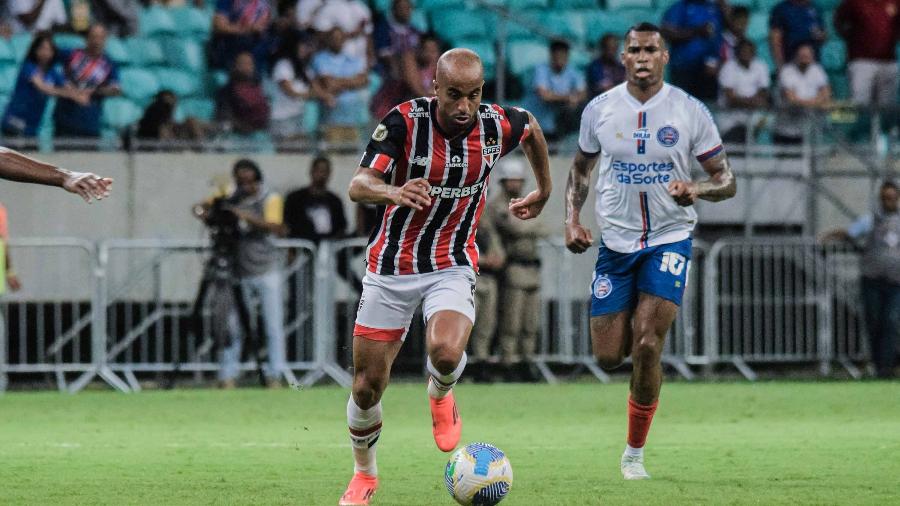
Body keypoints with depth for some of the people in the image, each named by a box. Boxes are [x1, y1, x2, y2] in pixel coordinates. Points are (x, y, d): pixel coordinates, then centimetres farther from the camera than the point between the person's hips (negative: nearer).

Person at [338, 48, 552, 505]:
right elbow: (358, 185, -28)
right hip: (391, 266, 0)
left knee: (446, 353, -29)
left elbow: (531, 128, 15)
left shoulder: (498, 125, -11)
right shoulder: (405, 121, -19)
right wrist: (395, 193, -49)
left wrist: (543, 191, 26)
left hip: (452, 266, 0)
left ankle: (440, 395, 9)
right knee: (366, 388, 2)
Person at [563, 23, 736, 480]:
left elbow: (726, 180, -2)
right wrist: (571, 220, 0)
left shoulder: (690, 112, -6)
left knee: (646, 346, -15)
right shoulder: (599, 110, 0)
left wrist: (698, 190, -25)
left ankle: (635, 453, 1)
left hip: (670, 240, -2)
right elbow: (580, 169, 15)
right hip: (615, 241, 2)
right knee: (608, 357, 0)